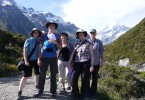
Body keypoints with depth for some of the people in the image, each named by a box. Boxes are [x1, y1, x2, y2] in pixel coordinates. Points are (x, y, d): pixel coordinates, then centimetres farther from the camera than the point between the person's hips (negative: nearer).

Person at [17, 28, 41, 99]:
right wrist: (25, 60, -15)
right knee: (26, 76, -7)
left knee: (37, 74, 17)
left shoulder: (39, 41, 6)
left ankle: (37, 86, 40)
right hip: (29, 61, -4)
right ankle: (20, 92, 3)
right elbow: (24, 51, -7)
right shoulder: (28, 41, -3)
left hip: (37, 60, 4)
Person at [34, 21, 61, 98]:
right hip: (44, 58, 0)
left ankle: (53, 91, 15)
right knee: (42, 75, 2)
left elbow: (59, 48, 4)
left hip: (53, 58, 1)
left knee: (53, 75, 5)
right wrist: (39, 58, -4)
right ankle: (40, 91, 15)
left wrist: (56, 43, -16)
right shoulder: (44, 36, 3)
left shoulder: (57, 36, 6)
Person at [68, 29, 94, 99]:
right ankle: (75, 94, 17)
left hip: (85, 63, -3)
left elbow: (92, 55, 2)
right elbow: (73, 53, 13)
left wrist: (91, 65, -5)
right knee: (74, 79, 0)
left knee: (85, 80, 3)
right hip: (77, 63, 4)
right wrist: (69, 62, 6)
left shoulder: (89, 44, 3)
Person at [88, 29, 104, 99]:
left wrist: (102, 61, 3)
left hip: (96, 63, 0)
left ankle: (93, 94, 19)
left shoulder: (99, 42, 3)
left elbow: (101, 52, 5)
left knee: (94, 79, 7)